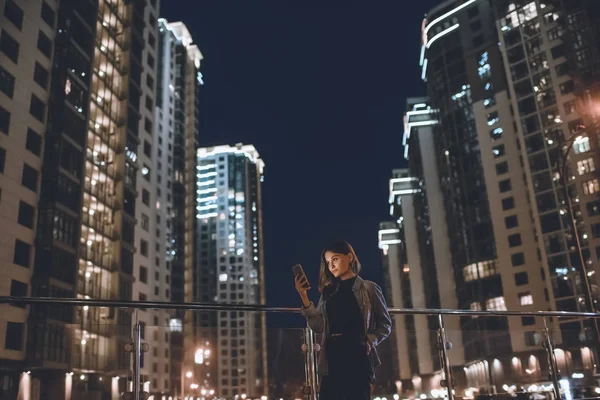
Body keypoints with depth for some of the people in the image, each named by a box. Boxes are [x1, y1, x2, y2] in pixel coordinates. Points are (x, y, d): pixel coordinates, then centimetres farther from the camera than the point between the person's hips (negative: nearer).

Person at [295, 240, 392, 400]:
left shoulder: (369, 288, 4)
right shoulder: (328, 292, 15)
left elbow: (385, 324, 4)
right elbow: (317, 326, 6)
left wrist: (370, 341, -12)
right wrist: (304, 296, -3)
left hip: (358, 357, -4)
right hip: (331, 358, 4)